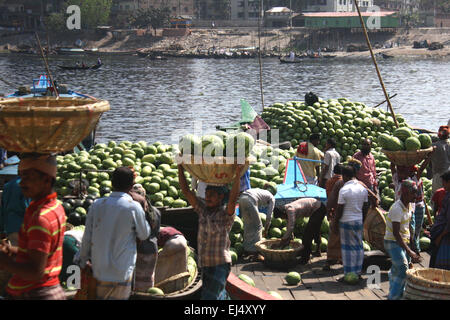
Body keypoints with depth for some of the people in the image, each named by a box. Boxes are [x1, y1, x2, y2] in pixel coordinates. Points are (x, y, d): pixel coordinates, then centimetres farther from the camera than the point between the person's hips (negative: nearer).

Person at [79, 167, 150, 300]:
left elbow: (87, 237, 2)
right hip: (121, 273, -4)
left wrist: (84, 261, 17)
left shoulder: (97, 204, -3)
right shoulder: (134, 207, -13)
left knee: (102, 296, 19)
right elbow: (144, 235, 2)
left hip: (99, 269, 4)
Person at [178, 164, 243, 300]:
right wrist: (180, 167, -5)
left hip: (220, 265, -6)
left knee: (209, 298, -14)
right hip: (204, 264, 6)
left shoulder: (226, 213, -9)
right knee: (220, 296, 21)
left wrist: (237, 175, -38)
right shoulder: (203, 209, 6)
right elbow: (185, 191, 2)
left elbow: (233, 198, -29)